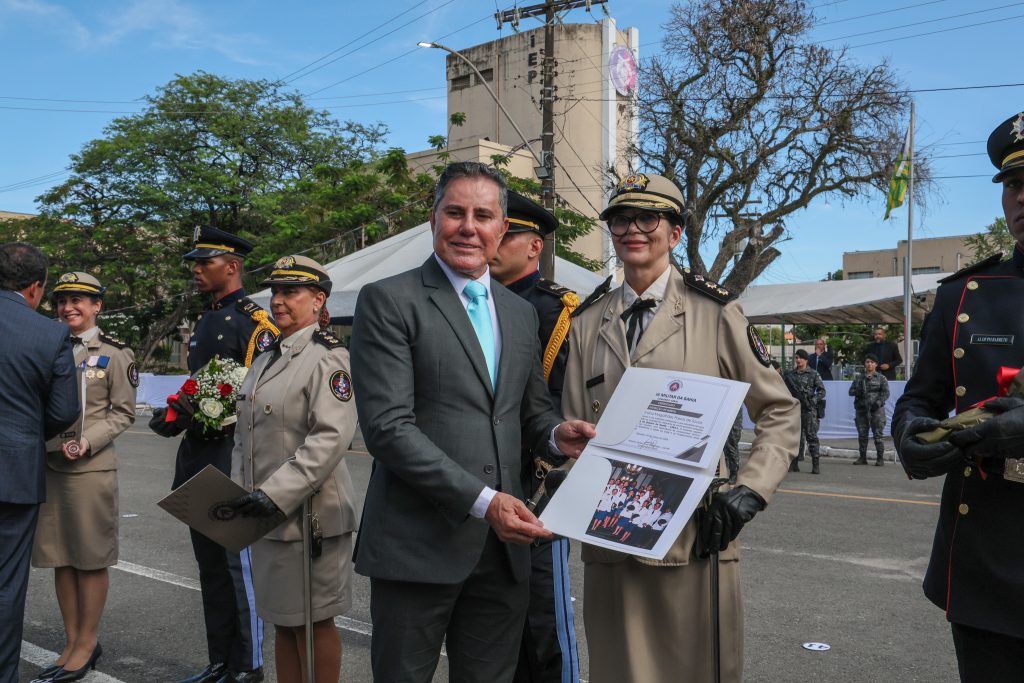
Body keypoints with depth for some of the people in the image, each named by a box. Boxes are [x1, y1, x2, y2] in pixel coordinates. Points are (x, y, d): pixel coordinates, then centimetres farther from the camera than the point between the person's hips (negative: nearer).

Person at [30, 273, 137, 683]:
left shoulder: (114, 353, -1)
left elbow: (123, 413, -3)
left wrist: (86, 442, -16)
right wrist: (45, 442, -2)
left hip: (91, 468, -5)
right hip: (48, 466, 5)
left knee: (91, 558, 3)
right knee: (59, 557, 11)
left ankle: (87, 643, 14)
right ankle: (72, 642, 23)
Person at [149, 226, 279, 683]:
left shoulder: (252, 320, -10)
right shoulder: (206, 321, 16)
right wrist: (174, 416, 5)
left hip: (232, 457, -9)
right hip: (198, 457, 9)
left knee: (238, 563, 0)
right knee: (210, 563, 15)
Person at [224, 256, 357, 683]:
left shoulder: (328, 357, -12)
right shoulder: (265, 361, 14)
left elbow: (332, 436, -22)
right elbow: (244, 435, 19)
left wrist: (276, 494, -25)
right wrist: (239, 492, 7)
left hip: (309, 515, -8)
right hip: (267, 516, 8)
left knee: (313, 622, 5)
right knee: (283, 621, 17)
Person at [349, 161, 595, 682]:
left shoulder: (521, 313, 13)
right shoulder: (388, 301, -6)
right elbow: (387, 426, -14)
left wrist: (556, 433, -3)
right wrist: (481, 500, -19)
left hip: (504, 544, 5)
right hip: (418, 545, -5)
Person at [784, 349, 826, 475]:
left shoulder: (813, 375, 3)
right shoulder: (790, 374, 13)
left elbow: (822, 391, 0)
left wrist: (814, 400, -14)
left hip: (809, 409, -4)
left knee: (811, 436, -8)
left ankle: (816, 465, -7)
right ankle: (793, 464, 11)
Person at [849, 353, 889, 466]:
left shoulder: (881, 378, 5)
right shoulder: (859, 378, 15)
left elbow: (886, 393, -3)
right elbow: (851, 390, 12)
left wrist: (878, 402, -17)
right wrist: (857, 392, -11)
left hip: (876, 410, -4)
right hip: (861, 409, 4)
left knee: (878, 434, -4)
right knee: (862, 435, 6)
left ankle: (880, 458, 1)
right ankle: (862, 457, 13)